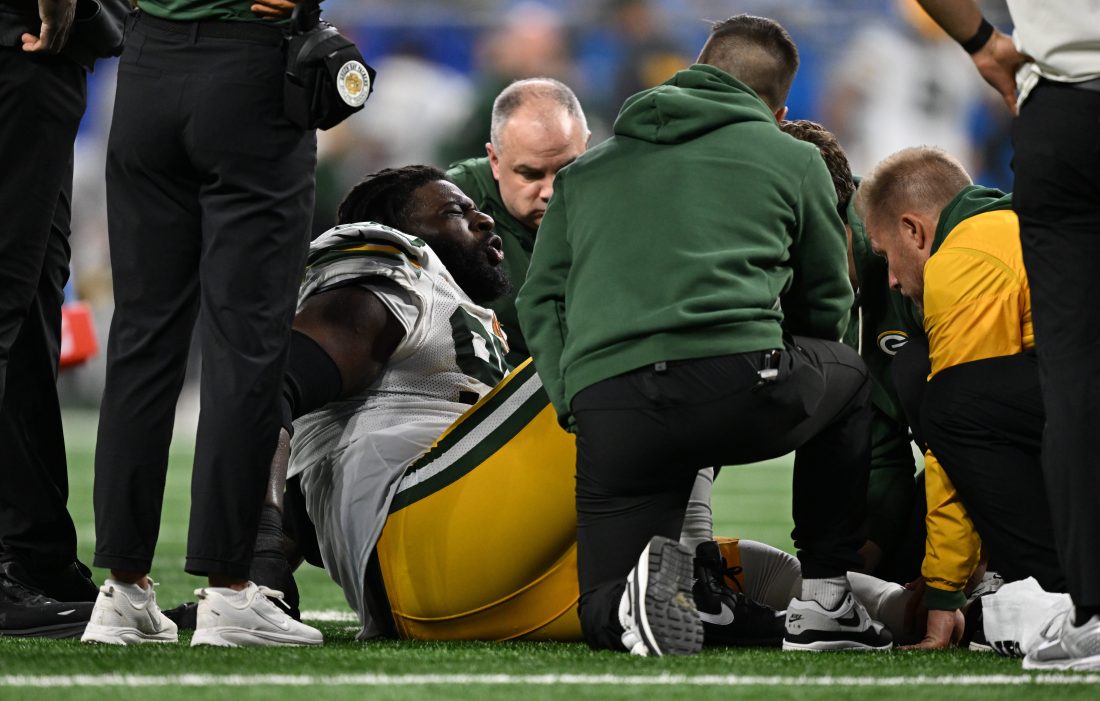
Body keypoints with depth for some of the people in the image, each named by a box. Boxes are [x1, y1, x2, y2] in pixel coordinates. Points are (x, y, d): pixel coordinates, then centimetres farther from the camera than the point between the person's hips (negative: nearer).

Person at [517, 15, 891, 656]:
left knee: (605, 613, 17)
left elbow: (540, 300, 20)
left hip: (606, 413, 2)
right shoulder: (795, 160, 20)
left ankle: (641, 593, -21)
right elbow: (827, 306, 26)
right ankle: (825, 600, 24)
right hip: (742, 385, -2)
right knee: (850, 377, 33)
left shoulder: (587, 167, 29)